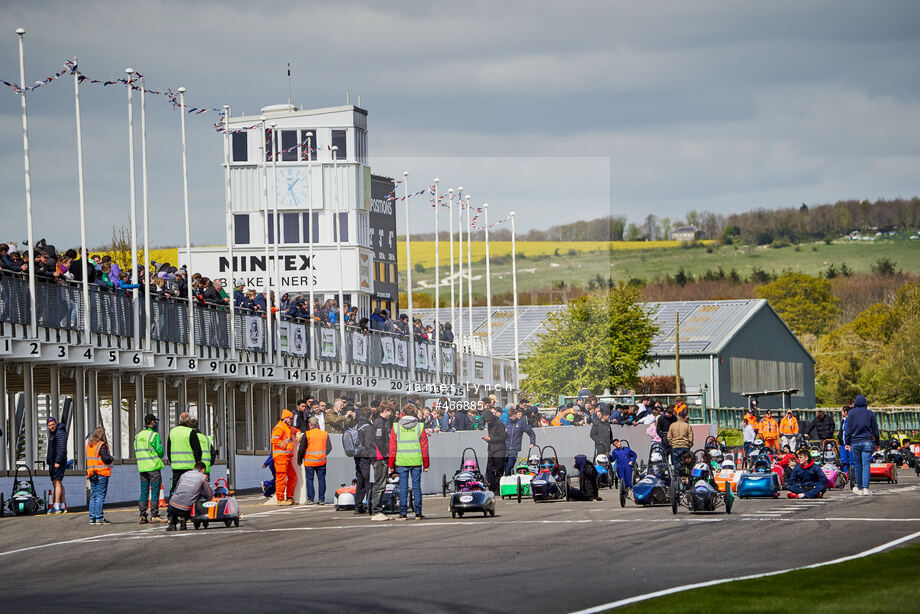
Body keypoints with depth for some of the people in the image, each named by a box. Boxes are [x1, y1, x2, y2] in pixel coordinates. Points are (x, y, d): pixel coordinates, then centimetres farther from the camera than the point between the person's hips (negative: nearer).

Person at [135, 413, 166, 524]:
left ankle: (142, 515, 4)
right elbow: (160, 452, -11)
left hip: (142, 468, 6)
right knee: (155, 492, -2)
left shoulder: (138, 435, 10)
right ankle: (154, 515, -4)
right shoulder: (154, 435, -10)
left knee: (144, 492, 9)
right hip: (154, 467, -6)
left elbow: (136, 452, 14)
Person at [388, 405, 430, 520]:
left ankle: (403, 513, 2)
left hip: (401, 461, 0)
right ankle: (418, 513, 5)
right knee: (416, 486, 5)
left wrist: (391, 465, 10)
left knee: (403, 487, 3)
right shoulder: (419, 426, 1)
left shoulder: (396, 427, 1)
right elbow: (424, 447, 4)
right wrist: (426, 464, 11)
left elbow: (392, 447, 4)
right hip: (416, 461, 0)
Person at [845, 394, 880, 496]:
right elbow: (875, 430, 7)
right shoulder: (870, 413, 4)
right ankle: (865, 488, -17)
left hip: (855, 442, 0)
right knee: (866, 465, -6)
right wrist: (876, 444, 15)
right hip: (868, 442, 0)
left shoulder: (851, 413, 3)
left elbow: (848, 429, 3)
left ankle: (859, 488, 15)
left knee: (857, 466, 8)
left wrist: (847, 443, 8)